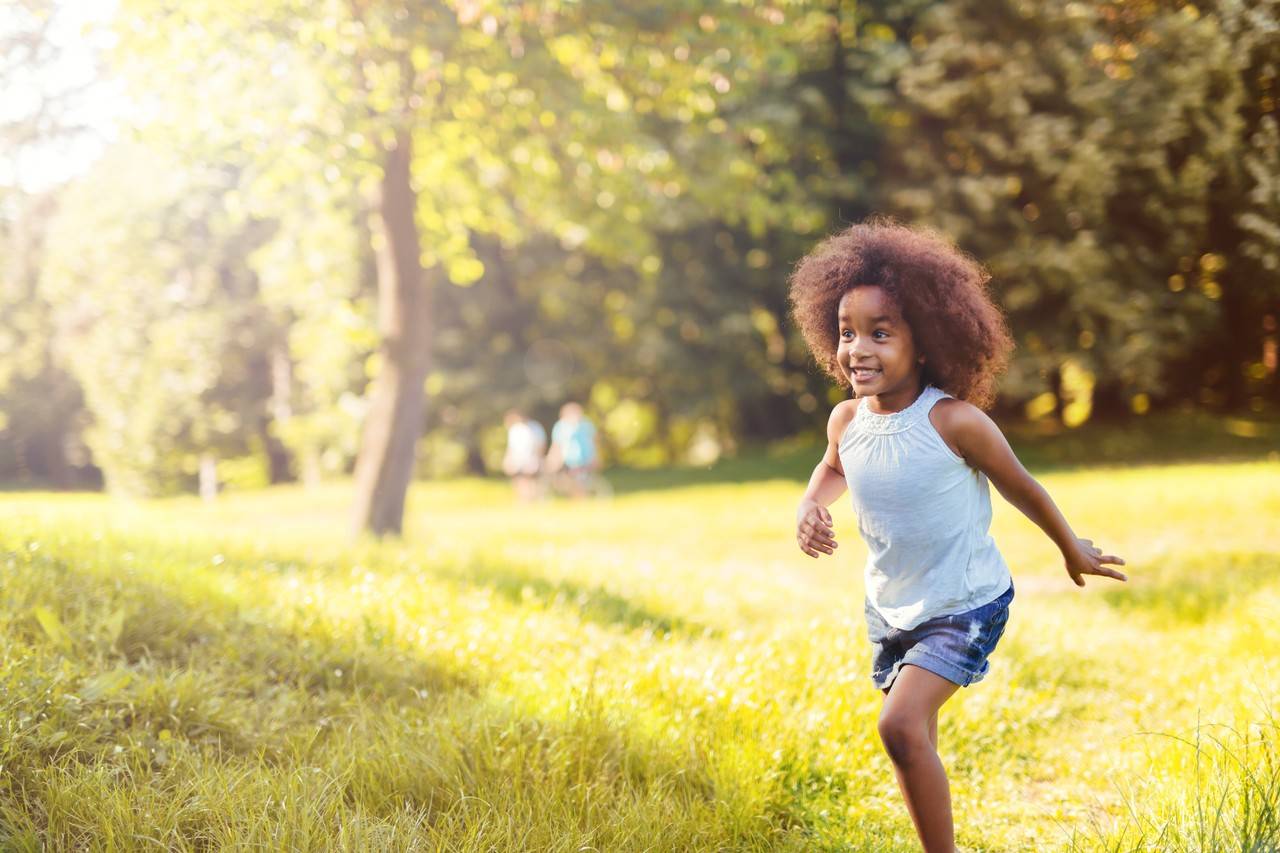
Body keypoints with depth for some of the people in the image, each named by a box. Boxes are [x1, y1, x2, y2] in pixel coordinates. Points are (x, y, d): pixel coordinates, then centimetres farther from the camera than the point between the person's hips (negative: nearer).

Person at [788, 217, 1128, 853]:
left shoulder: (954, 420, -24)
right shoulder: (846, 421, -8)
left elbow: (1020, 487, -8)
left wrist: (1073, 550, 7)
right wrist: (810, 507, -4)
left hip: (965, 604, -6)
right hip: (890, 605, 6)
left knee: (900, 726, -22)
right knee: (916, 743, 16)